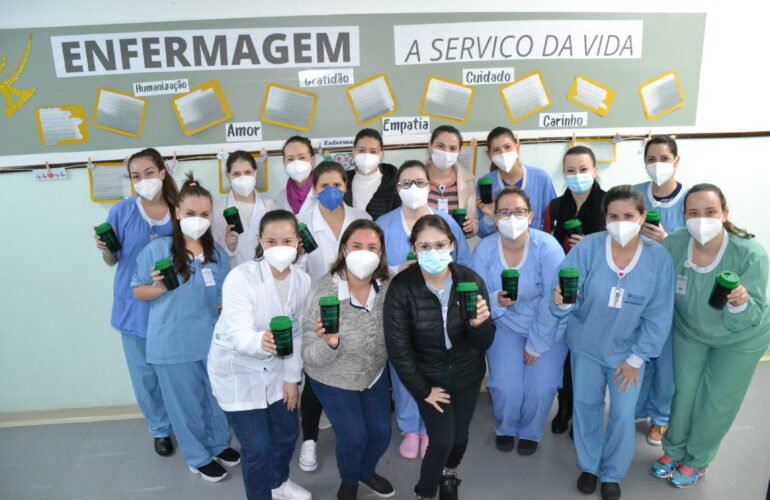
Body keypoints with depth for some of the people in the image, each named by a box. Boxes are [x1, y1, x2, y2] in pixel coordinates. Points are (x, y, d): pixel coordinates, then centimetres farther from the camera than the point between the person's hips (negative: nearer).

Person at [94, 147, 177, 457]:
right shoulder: (121, 212, -8)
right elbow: (112, 261, 2)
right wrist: (104, 248, -19)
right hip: (135, 306, 0)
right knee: (146, 375, 12)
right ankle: (160, 428, 34)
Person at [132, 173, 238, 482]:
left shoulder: (218, 253, 2)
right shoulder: (157, 249, -11)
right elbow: (138, 292, -3)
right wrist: (158, 288, -23)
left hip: (212, 340, 4)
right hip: (173, 343, -4)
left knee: (218, 397, 18)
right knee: (186, 403, 12)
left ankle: (220, 445, 44)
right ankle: (198, 457, 34)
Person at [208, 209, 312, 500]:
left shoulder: (303, 281, -10)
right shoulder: (240, 278, -26)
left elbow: (297, 334, -1)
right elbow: (238, 335, -34)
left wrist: (291, 377, 2)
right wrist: (261, 342, -55)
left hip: (275, 369, 5)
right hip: (237, 371, -5)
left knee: (288, 432, 18)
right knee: (257, 446, -3)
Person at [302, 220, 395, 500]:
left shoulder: (388, 285, -19)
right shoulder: (324, 291, -29)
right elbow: (311, 357, -25)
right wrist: (329, 343, -48)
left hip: (375, 373, 4)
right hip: (333, 380, -4)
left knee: (382, 432, 11)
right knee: (354, 436, -3)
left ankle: (367, 471, 47)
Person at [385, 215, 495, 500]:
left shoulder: (471, 280, -19)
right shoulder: (401, 288, -24)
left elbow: (483, 344, -14)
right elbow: (398, 349, -16)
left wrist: (479, 324, -36)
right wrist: (423, 390, -9)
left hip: (467, 373, 2)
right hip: (428, 376, -2)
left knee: (460, 436, 15)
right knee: (442, 439, -5)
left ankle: (449, 474, 52)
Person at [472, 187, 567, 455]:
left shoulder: (547, 247, -21)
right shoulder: (484, 249, -14)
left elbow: (552, 300, -19)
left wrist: (536, 345, -15)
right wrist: (496, 302, -34)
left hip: (548, 330, -1)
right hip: (506, 326, 1)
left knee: (541, 387, -12)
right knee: (505, 386, -13)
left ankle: (530, 431, 24)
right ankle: (505, 427, 23)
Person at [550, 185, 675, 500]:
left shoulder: (658, 258, -18)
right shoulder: (587, 248, -23)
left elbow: (658, 317, -10)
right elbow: (566, 297, -21)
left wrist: (636, 359, -7)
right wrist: (562, 302, -46)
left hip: (628, 350, 0)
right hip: (586, 344, 0)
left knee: (623, 415, 8)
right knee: (585, 405, 16)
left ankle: (612, 474, 36)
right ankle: (589, 465, 42)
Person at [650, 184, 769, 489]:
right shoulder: (674, 244, -29)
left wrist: (740, 303, -50)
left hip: (740, 338, -1)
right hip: (690, 330, 2)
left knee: (717, 402, 14)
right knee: (684, 392, 16)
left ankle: (697, 461, 40)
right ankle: (674, 450, 42)